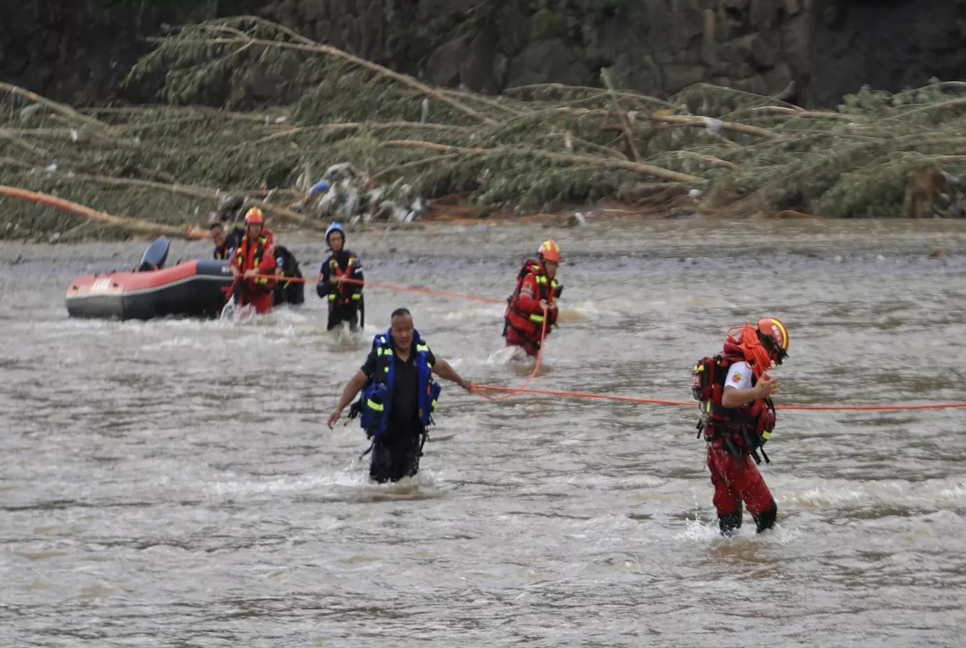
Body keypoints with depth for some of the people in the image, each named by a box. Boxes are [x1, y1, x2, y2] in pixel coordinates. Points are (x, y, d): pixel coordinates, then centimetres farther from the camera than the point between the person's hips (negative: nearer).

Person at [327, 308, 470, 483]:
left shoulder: (422, 351, -3)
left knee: (409, 476, 8)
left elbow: (440, 366, 18)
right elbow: (357, 381, -9)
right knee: (382, 480, 3)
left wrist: (461, 381, 35)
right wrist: (339, 408, -18)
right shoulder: (381, 354, -15)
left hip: (411, 429, 3)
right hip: (385, 428, -3)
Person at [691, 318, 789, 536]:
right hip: (732, 451, -11)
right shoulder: (742, 366, -17)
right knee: (765, 510, -8)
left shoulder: (739, 363, 14)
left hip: (718, 448, 11)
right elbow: (728, 399, -35)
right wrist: (757, 393, -51)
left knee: (729, 512, 17)